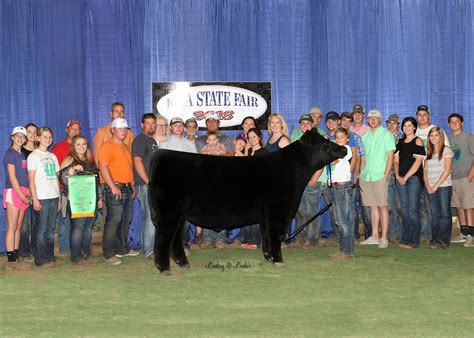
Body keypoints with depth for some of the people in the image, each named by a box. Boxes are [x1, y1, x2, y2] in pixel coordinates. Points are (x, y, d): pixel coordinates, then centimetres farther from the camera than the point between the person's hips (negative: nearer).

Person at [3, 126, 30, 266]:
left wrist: (27, 194, 4)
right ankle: (11, 258, -5)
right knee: (12, 227, -6)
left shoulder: (22, 155, 17)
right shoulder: (10, 153, -6)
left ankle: (16, 254, 15)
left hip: (23, 193, 7)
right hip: (13, 192, -7)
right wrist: (22, 196, -12)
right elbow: (12, 177, -12)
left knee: (18, 227, 10)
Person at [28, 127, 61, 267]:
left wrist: (59, 199, 11)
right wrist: (35, 199, -12)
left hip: (53, 197, 5)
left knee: (50, 229, 8)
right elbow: (31, 179, -6)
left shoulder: (52, 156, 16)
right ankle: (41, 259, 3)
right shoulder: (34, 156, -1)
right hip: (41, 198, -5)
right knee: (41, 229, -3)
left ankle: (50, 257, 13)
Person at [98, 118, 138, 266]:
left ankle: (123, 249, 24)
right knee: (113, 220, -8)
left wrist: (132, 185, 17)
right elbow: (103, 167, -17)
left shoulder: (126, 147, 20)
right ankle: (109, 253, -3)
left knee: (126, 220, 13)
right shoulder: (108, 146, -8)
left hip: (127, 188, 9)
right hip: (115, 188, -9)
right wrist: (113, 187, -21)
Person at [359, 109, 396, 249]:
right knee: (373, 206, 9)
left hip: (380, 176, -5)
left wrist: (385, 175, -12)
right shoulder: (365, 136, 15)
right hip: (366, 176, 5)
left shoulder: (386, 134, -1)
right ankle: (374, 236, 13)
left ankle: (384, 237, -1)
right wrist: (361, 174, 8)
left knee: (382, 206, -4)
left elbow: (390, 156, -6)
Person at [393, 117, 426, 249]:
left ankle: (413, 240, -6)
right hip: (400, 178, 5)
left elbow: (418, 161, -8)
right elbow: (396, 160, 13)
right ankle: (405, 239, 10)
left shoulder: (418, 141, 0)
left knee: (412, 209, -8)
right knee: (404, 210, 6)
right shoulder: (399, 142, 16)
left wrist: (406, 176, -11)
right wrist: (397, 176, -3)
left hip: (414, 177, -5)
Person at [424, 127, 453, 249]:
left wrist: (436, 186, -12)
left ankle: (443, 240, -1)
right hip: (431, 188, 5)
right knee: (435, 215, 6)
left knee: (445, 214, -3)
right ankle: (435, 240, 9)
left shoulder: (446, 150, -1)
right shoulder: (428, 152, 15)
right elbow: (425, 170, 12)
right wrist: (427, 185, -4)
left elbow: (447, 170, -8)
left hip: (444, 186, -5)